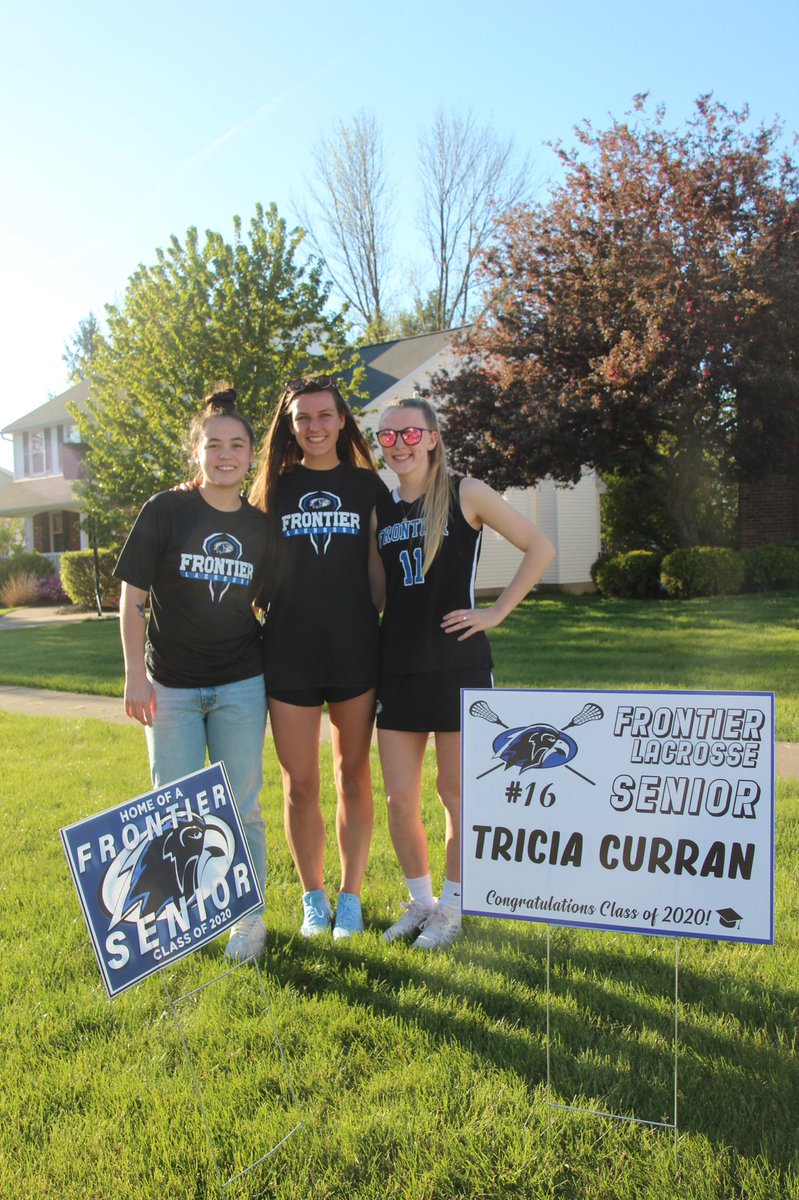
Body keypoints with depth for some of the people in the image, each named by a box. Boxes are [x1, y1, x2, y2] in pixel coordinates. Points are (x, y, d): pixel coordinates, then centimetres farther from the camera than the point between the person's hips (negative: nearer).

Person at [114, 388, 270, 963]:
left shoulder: (260, 526, 3)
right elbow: (131, 597, -4)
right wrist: (135, 674, -9)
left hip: (240, 686, 1)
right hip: (171, 687, -1)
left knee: (241, 808, 6)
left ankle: (250, 918, 22)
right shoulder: (165, 511, -5)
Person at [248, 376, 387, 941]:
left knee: (354, 777, 10)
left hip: (354, 650, 0)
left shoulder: (366, 485, 6)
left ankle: (351, 897, 25)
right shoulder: (273, 488, 7)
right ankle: (313, 898, 26)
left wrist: (385, 633, 3)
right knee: (300, 785, 7)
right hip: (289, 654, 1)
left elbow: (376, 567, 7)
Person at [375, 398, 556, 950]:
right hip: (398, 669, 4)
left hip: (458, 664, -4)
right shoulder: (380, 508, 10)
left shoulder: (465, 493, -3)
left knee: (456, 792, 7)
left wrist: (496, 611, -8)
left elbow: (540, 548, -4)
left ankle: (451, 908, 24)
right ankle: (420, 900, 28)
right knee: (400, 800, 7)